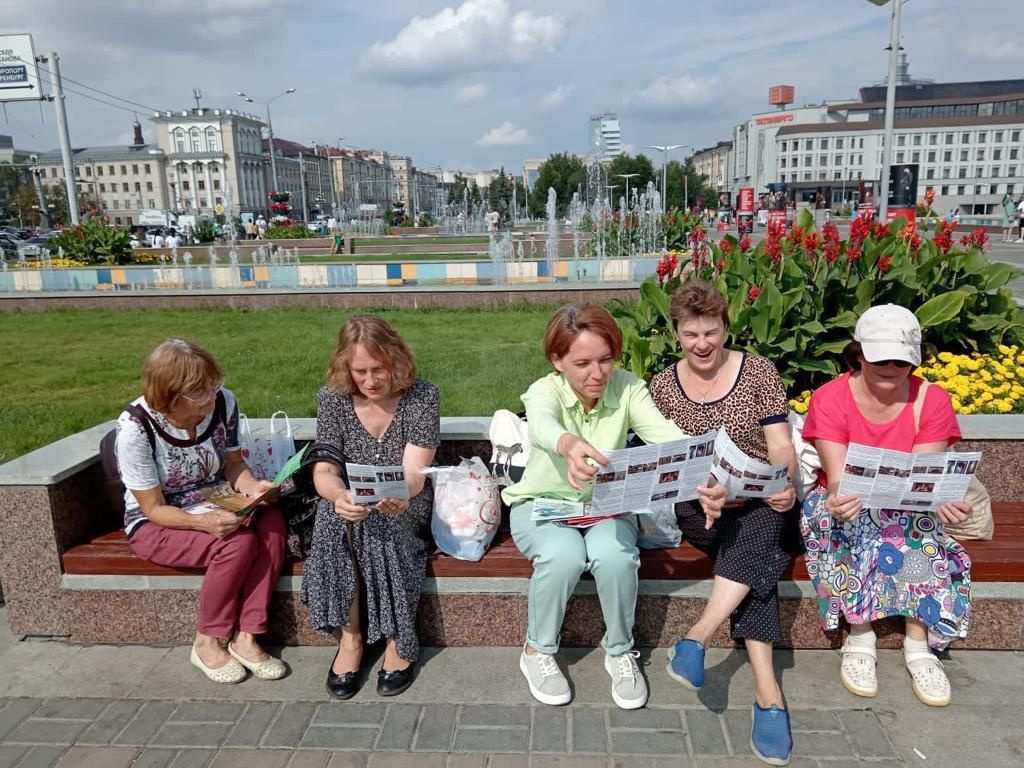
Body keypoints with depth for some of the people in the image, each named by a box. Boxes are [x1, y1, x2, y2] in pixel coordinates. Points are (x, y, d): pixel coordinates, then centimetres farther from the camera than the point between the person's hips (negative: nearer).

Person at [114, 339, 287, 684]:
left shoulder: (224, 403, -12)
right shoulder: (135, 428, -23)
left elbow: (232, 463, 2)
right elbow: (154, 508, -19)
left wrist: (252, 486, -20)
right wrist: (202, 522, -36)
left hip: (214, 509, 5)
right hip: (155, 525, -5)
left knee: (272, 522, -25)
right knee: (238, 542, -30)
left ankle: (245, 638, -17)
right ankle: (207, 643, -8)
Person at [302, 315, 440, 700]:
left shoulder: (422, 396, -14)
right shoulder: (332, 397, -8)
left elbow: (414, 474, -20)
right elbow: (324, 471, -13)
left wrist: (399, 496, -45)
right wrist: (340, 496, -38)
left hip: (406, 509, -2)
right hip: (350, 505, 2)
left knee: (382, 524, -34)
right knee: (335, 521, -31)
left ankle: (399, 638, -13)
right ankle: (350, 635, -15)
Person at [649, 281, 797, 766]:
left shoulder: (758, 371, 2)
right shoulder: (663, 386, 5)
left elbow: (781, 445, -1)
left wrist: (786, 485, -21)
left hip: (759, 501, 0)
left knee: (751, 538, -34)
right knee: (754, 548, -29)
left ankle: (697, 638, -39)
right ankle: (766, 688, -34)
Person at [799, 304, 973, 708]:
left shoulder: (932, 401, -7)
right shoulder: (829, 398, -12)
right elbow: (838, 479, -23)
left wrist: (941, 500, -42)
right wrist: (837, 500, -47)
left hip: (908, 510, 2)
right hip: (849, 509, -1)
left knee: (925, 523, -32)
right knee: (844, 518, -35)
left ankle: (918, 645, -24)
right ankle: (860, 639, -25)